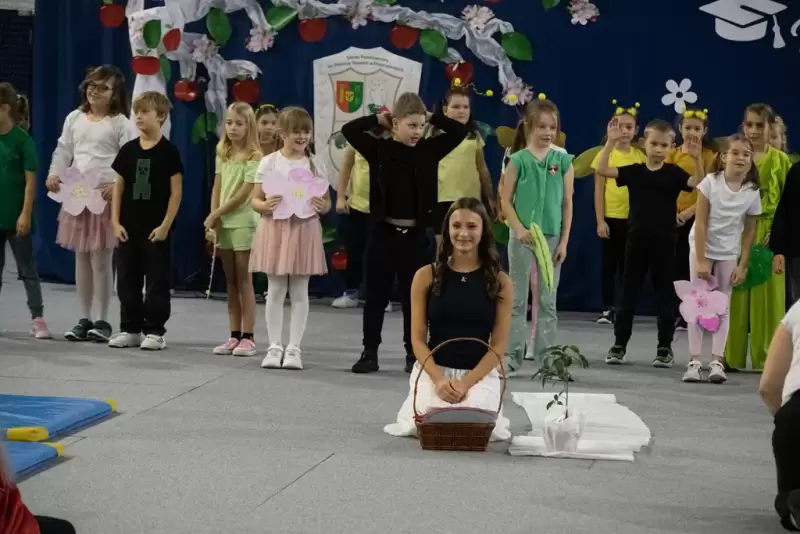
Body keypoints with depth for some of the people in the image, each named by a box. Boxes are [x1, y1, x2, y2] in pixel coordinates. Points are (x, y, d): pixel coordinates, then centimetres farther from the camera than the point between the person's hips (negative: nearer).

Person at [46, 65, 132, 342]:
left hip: (105, 195, -5)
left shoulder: (120, 123, -4)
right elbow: (63, 151, 12)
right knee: (81, 257, 9)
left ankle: (102, 320, 5)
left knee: (101, 258, -4)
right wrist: (54, 174, -5)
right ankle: (84, 318, 17)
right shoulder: (74, 118, 11)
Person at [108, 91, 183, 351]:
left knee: (156, 282, 1)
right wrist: (115, 222, 2)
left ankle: (155, 331, 8)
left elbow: (176, 191, -6)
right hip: (129, 227, 4)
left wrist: (165, 225, -11)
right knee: (127, 280, 8)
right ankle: (130, 329, 17)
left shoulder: (168, 151, -6)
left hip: (156, 229, -4)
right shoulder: (128, 150, 6)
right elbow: (118, 188, 9)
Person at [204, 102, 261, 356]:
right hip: (223, 224, 6)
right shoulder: (222, 154, 10)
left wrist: (215, 215, -10)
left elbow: (243, 195, -13)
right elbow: (217, 190, 7)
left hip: (244, 223, -6)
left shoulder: (254, 157, -9)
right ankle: (235, 336, 10)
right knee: (231, 282, 7)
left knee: (244, 281, -3)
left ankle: (247, 337, -1)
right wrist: (213, 220, -5)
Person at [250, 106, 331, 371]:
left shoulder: (315, 164, 3)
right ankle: (275, 346, 13)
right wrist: (266, 206, -20)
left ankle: (294, 347, 10)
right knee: (275, 291, 5)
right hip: (275, 229, -1)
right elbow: (255, 200, 1)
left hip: (304, 230, 1)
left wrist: (321, 205, -17)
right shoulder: (269, 162, -1)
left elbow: (327, 203, 6)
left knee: (299, 292, 4)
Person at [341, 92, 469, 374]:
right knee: (376, 294, 5)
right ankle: (370, 352, 10)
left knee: (412, 295, 7)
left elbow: (461, 131, 1)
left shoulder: (429, 150, 3)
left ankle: (413, 353, 14)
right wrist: (378, 119, -3)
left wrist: (432, 117, 1)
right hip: (383, 231, -1)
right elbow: (349, 130, -8)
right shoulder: (379, 148, -1)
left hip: (415, 234, 1)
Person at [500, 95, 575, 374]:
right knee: (517, 299, 3)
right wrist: (520, 229, -15)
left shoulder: (563, 161, 3)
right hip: (522, 237, -2)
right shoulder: (518, 160, -2)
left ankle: (547, 358, 12)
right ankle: (511, 356, 8)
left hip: (552, 237, 2)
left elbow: (567, 204, 4)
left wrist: (564, 241, 0)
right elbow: (506, 201, -2)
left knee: (547, 301, 7)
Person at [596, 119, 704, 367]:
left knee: (664, 293, 4)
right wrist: (611, 142, -17)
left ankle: (665, 346, 11)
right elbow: (602, 169, -8)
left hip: (664, 240, -1)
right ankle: (619, 344, 12)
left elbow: (700, 184, -14)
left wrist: (697, 158, -26)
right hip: (636, 238, 1)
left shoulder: (673, 173, 0)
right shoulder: (634, 171, 2)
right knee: (628, 292, 6)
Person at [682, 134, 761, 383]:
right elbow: (701, 223, -15)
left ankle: (717, 360, 5)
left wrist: (743, 265, -4)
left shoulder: (752, 192, -9)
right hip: (702, 248, -2)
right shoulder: (710, 182, -17)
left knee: (723, 306, 3)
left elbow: (749, 232, -2)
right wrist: (701, 259, -18)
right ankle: (694, 360, 1)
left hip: (729, 253, 2)